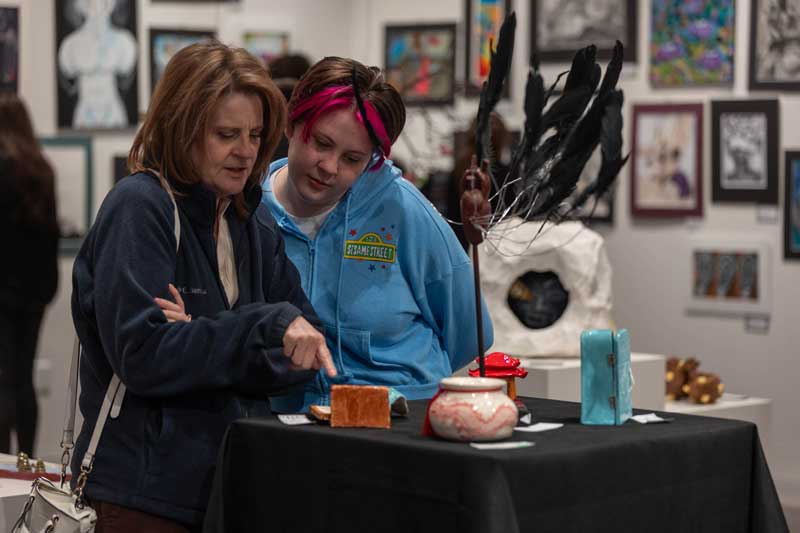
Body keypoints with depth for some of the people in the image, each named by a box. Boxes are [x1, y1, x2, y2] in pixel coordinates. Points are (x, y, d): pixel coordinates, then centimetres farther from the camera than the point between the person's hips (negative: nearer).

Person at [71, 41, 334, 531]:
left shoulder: (255, 224, 9)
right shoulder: (140, 207, -11)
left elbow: (298, 354, 1)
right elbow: (142, 354, -20)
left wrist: (205, 338, -16)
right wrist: (269, 325, -24)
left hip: (239, 480, 6)